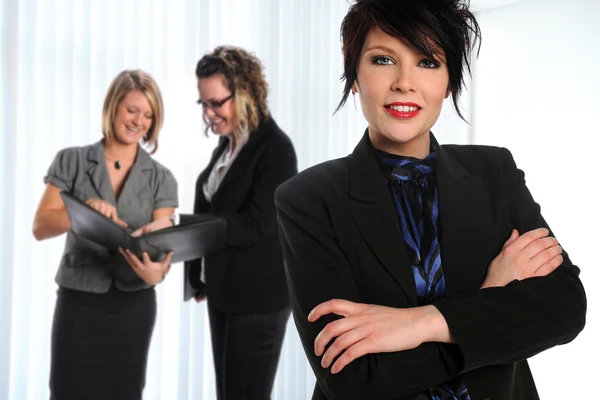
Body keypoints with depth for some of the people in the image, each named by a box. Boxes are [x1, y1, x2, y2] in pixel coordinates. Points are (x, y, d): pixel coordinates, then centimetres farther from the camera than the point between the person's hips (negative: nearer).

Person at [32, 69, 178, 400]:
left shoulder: (161, 179, 0)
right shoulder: (71, 162, -2)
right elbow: (40, 227, -8)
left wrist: (155, 272, -30)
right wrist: (84, 210, -27)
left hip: (133, 305, 1)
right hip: (78, 301, -1)